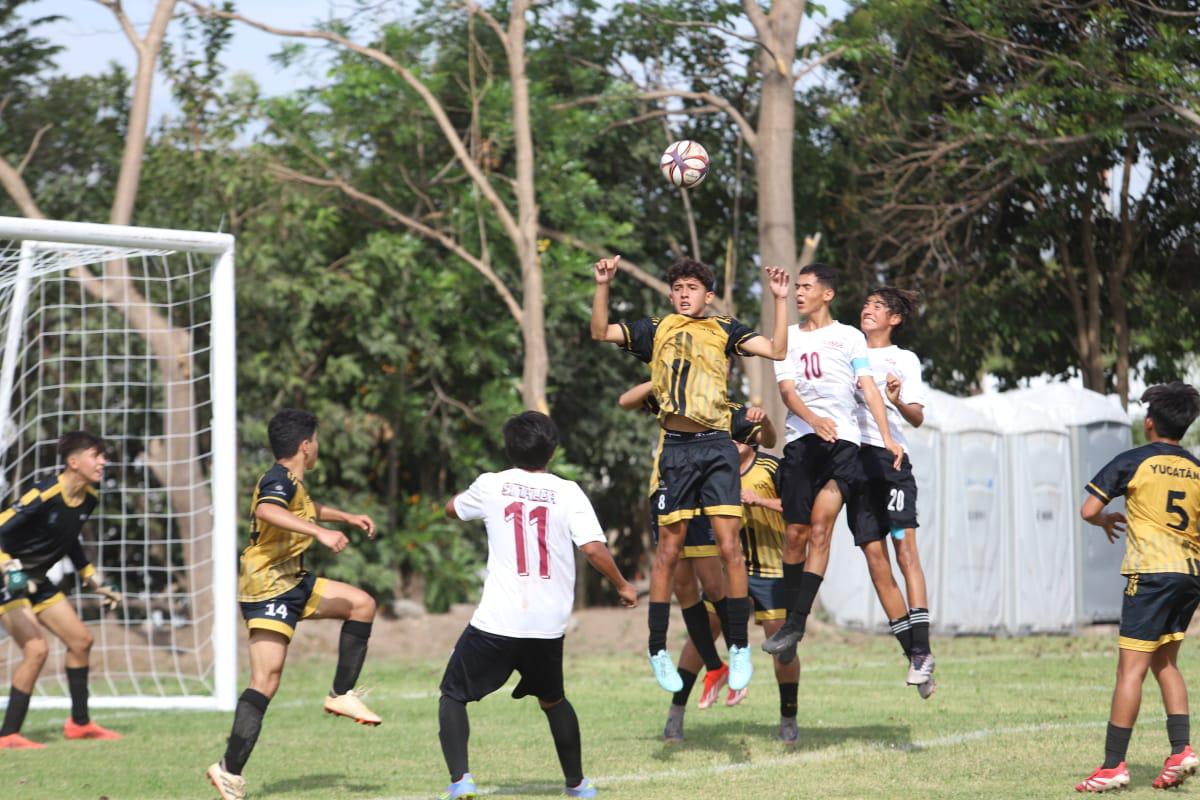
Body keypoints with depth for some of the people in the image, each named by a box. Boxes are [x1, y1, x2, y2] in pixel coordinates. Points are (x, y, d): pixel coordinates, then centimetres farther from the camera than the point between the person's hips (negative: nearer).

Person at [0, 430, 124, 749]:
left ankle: (79, 723, 27)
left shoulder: (89, 499, 0)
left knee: (81, 640, 12)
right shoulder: (43, 496, -27)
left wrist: (96, 583, 21)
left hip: (37, 581, 9)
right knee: (36, 648, -22)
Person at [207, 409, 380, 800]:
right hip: (267, 588, -10)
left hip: (293, 582, 10)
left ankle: (341, 695, 16)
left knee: (362, 604, 14)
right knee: (266, 681, -17)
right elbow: (266, 511, -40)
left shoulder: (292, 483, 15)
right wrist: (321, 532, -45)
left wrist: (347, 518, 43)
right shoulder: (279, 481, -16)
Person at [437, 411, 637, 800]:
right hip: (549, 625, 2)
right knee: (552, 700, 27)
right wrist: (623, 586, 7)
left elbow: (452, 508, 23)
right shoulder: (567, 492, 0)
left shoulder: (490, 486, 3)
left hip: (496, 622, -2)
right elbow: (593, 548, -8)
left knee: (453, 696, 10)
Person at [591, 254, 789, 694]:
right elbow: (600, 332, 5)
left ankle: (739, 646, 1)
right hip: (676, 447, 0)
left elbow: (776, 350, 2)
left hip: (717, 446, 0)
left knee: (729, 546, -7)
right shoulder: (656, 329, 13)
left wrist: (780, 300, -5)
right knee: (669, 549, 2)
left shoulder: (725, 329, 11)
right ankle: (658, 650, 11)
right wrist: (603, 286, -6)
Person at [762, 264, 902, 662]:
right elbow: (787, 389, 4)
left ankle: (796, 623, -19)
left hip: (842, 440, -3)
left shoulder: (849, 337, 10)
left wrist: (887, 438, -9)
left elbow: (869, 388, 3)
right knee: (796, 533, 1)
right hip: (800, 439, 3)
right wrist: (814, 419, -16)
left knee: (820, 528, -15)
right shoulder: (788, 337, 16)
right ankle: (792, 619, 13)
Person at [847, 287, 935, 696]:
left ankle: (922, 650, -23)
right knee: (875, 559, -2)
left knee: (905, 547, -17)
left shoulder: (904, 360, 8)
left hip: (890, 458, -4)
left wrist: (898, 402, -24)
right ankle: (915, 657, 2)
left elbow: (917, 417, -3)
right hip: (852, 458, 4)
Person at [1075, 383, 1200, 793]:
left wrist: (1107, 521, 17)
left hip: (1151, 571, -6)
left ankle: (1113, 765, -7)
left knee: (1131, 667, -6)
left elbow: (1089, 510, -4)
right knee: (1165, 661, 19)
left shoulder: (1133, 462, -2)